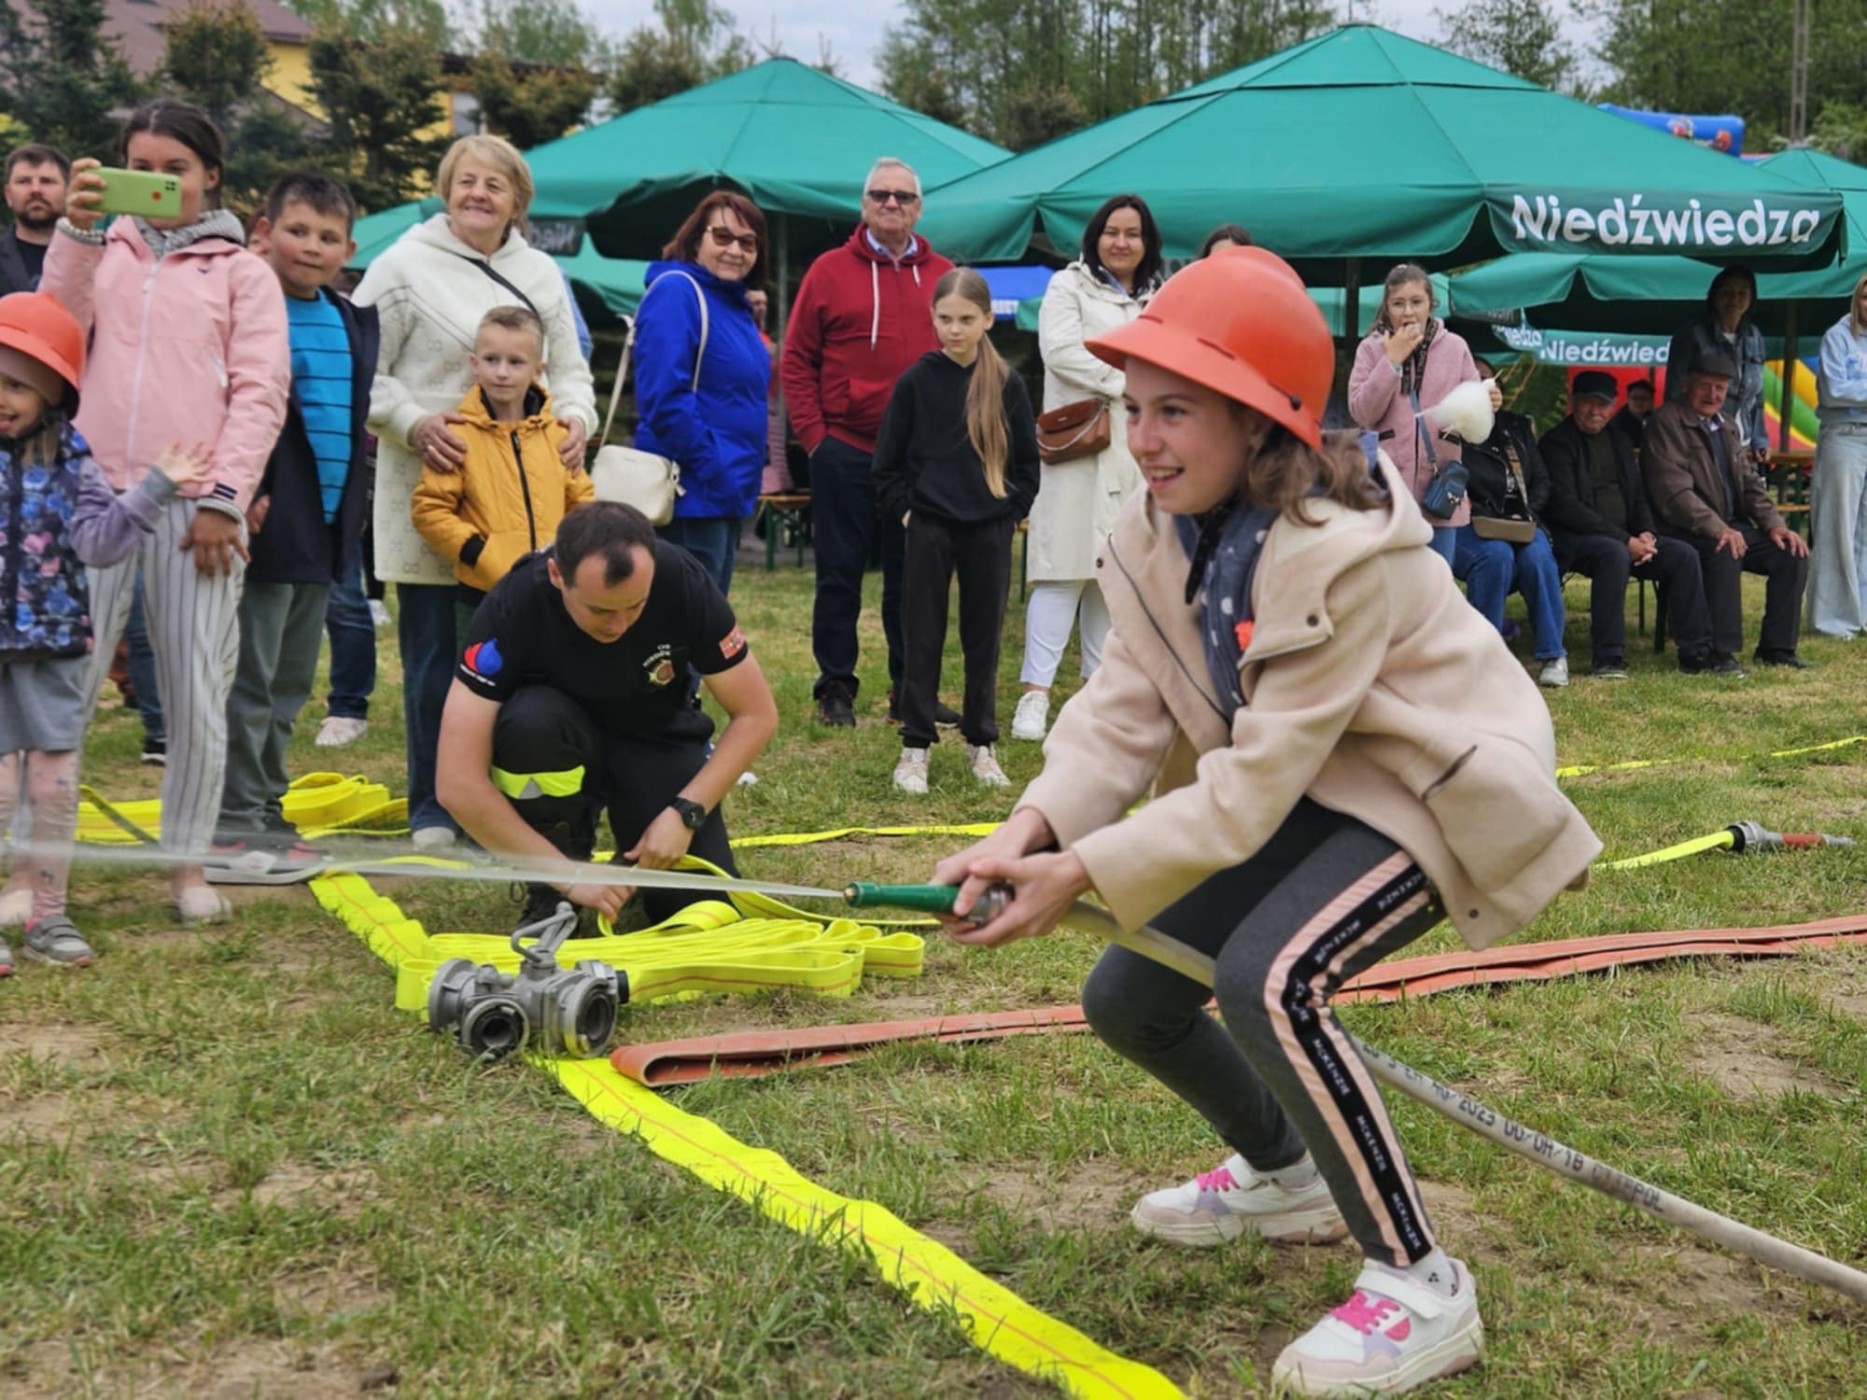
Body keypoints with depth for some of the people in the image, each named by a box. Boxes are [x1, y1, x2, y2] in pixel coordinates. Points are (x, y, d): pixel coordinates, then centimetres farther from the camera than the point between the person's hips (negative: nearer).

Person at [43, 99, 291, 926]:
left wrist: (223, 499, -7)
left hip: (197, 505, -1)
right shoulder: (104, 254, 17)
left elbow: (260, 391, 1)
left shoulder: (241, 270, 10)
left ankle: (187, 864, 13)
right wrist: (76, 230, -8)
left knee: (197, 694, 1)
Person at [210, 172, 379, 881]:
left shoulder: (354, 323, 14)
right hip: (266, 524, -8)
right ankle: (233, 828, 4)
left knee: (290, 687, 14)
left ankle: (265, 815, 24)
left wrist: (351, 511, 13)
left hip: (326, 530, 8)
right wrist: (239, 496, -21)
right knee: (249, 684, -3)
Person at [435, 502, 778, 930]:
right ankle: (552, 894, -11)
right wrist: (568, 876, -31)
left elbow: (756, 715, -15)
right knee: (529, 720, -36)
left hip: (658, 738, 1)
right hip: (559, 742, -1)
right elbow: (459, 784, -32)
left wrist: (686, 812, -25)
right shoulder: (512, 607, -30)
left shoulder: (683, 582, -26)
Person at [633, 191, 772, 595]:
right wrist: (713, 472, -19)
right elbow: (666, 399, -21)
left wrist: (740, 483, 13)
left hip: (727, 497, 9)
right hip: (693, 496, -9)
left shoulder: (735, 304, 16)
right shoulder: (676, 291, -11)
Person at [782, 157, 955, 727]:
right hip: (845, 453, -2)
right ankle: (835, 687, 13)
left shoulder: (944, 277, 8)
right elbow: (796, 360, 0)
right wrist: (813, 434, -7)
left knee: (911, 576, 9)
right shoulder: (830, 270, 2)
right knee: (840, 574, 4)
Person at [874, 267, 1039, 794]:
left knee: (984, 639, 9)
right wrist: (905, 510, -3)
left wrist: (1011, 510, 0)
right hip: (929, 528, -1)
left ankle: (980, 745, 20)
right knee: (923, 641, 2)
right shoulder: (915, 381, -2)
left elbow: (1026, 460, 8)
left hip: (989, 532, 1)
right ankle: (915, 747, 10)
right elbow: (888, 461, 4)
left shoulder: (1007, 384, 1)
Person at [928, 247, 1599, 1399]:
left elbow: (1258, 783, -31)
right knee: (1128, 997, 7)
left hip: (1429, 787, -8)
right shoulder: (1159, 532, -7)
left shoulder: (1342, 552, -31)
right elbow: (1126, 708, -11)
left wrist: (1083, 875, -33)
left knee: (1264, 981, -32)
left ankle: (1420, 1284, -13)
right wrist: (1031, 832, -28)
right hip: (1302, 786, 9)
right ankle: (1285, 1177, 35)